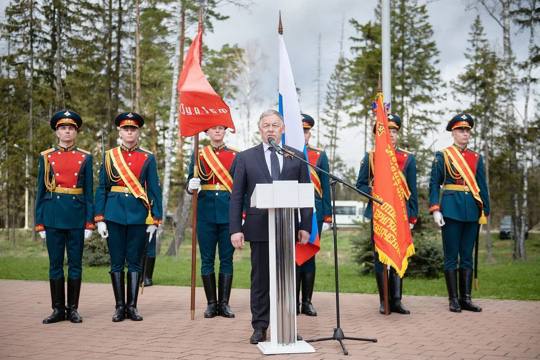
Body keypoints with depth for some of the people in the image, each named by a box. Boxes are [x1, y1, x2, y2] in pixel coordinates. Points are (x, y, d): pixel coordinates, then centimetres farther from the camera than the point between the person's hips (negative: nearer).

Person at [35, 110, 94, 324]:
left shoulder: (85, 158, 6)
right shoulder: (46, 157, 7)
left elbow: (89, 192, 4)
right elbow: (40, 191, 7)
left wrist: (89, 223, -2)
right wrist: (40, 223, 2)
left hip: (76, 216, 0)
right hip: (53, 216, 0)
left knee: (75, 264, 4)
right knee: (55, 264, 5)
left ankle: (73, 308, 14)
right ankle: (58, 309, 13)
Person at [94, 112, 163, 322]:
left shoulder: (148, 158, 5)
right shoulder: (109, 156, 7)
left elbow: (154, 190, 3)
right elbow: (102, 189, 5)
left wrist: (155, 220, -3)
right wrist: (99, 219, -2)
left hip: (138, 215, 0)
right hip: (114, 215, 1)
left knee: (135, 262, 4)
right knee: (117, 262, 4)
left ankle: (132, 306, 12)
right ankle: (120, 307, 13)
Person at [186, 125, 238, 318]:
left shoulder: (235, 156, 7)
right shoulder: (198, 155, 8)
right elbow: (190, 184, 6)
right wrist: (192, 187, -18)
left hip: (228, 213, 0)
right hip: (206, 213, 0)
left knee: (227, 259, 3)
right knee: (207, 259, 3)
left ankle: (224, 303, 10)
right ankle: (211, 303, 12)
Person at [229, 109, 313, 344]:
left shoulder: (296, 157, 8)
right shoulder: (245, 158, 5)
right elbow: (237, 197, 2)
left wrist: (305, 226, 0)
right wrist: (235, 229, -5)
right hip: (259, 228, -1)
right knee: (260, 279, 6)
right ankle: (260, 327, 16)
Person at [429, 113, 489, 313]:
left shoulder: (477, 158, 13)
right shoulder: (442, 156, 1)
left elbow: (482, 186, 14)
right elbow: (434, 184, -1)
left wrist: (485, 211, 8)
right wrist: (435, 210, -10)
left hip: (471, 211, 4)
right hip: (451, 210, -4)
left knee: (467, 256, 7)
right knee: (451, 256, 0)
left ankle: (466, 298, 13)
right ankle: (453, 299, 6)